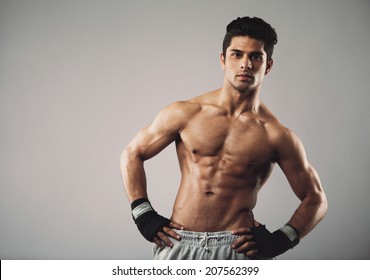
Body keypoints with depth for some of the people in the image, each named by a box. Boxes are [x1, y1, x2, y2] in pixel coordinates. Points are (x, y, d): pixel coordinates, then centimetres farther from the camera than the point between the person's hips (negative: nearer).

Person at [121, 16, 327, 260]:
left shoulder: (276, 136, -2)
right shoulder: (186, 113, 1)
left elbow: (315, 199, 6)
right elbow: (132, 153, 9)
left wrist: (280, 240, -7)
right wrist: (144, 216, 2)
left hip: (238, 248, -1)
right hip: (179, 243, 1)